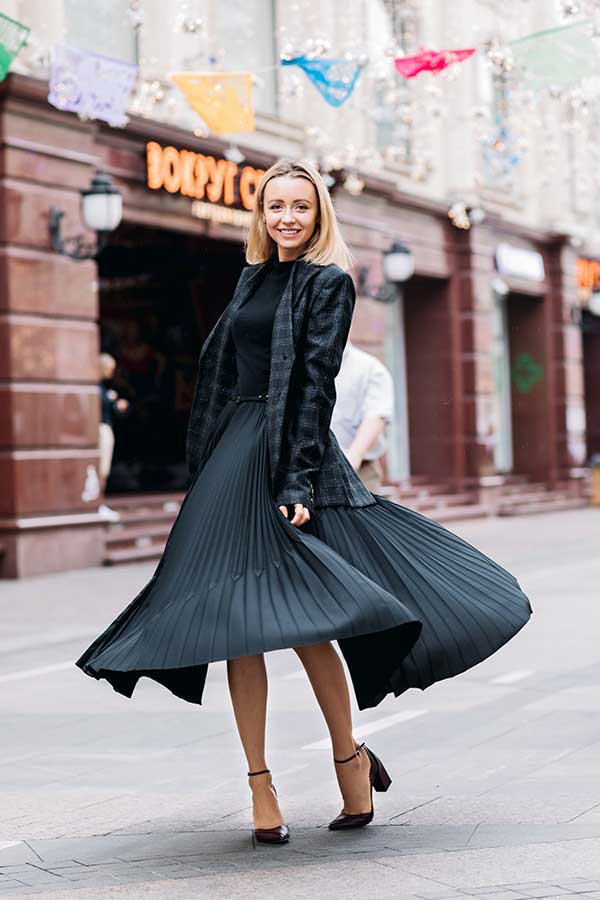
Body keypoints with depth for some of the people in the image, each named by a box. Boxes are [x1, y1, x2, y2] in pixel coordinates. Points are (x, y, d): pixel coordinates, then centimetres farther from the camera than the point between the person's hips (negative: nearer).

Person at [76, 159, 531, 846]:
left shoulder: (329, 283, -1)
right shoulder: (254, 279, 19)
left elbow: (316, 383, -11)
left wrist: (299, 481, -20)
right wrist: (205, 470, 15)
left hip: (290, 453, -6)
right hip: (231, 455, 6)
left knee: (301, 616, -8)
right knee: (234, 617, 0)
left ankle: (350, 758, 13)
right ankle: (260, 789, 4)